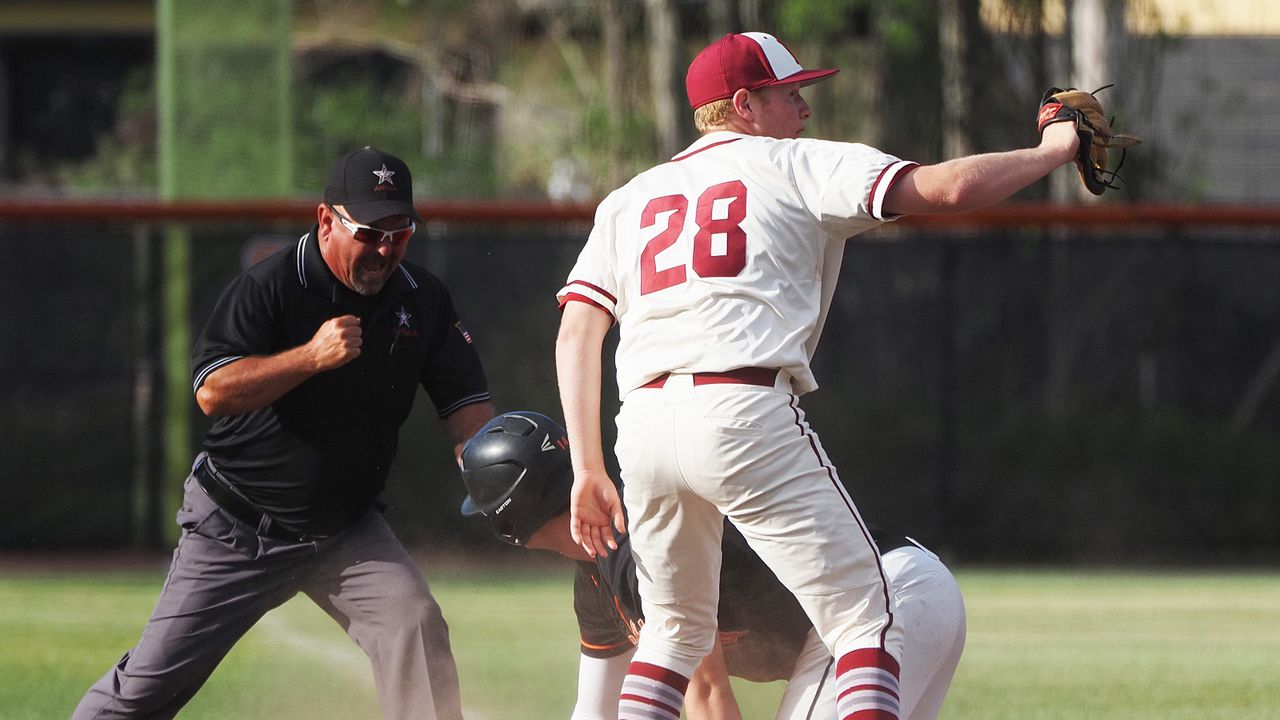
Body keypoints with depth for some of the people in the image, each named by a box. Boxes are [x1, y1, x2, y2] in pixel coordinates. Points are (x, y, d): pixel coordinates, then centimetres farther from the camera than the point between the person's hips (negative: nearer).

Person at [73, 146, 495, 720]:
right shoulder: (270, 287, -15)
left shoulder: (423, 299, -1)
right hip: (236, 531, -3)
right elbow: (213, 392, -24)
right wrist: (310, 357, -35)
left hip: (346, 532, 3)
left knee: (414, 625, -21)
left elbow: (465, 402, -1)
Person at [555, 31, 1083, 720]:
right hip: (745, 415, -6)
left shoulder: (627, 199, 25)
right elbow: (950, 186, 0)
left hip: (644, 427, 6)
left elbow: (577, 333, 14)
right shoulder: (799, 166, 11)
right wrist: (1051, 150, 16)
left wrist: (588, 470, 11)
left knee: (677, 629, 24)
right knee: (866, 621, -3)